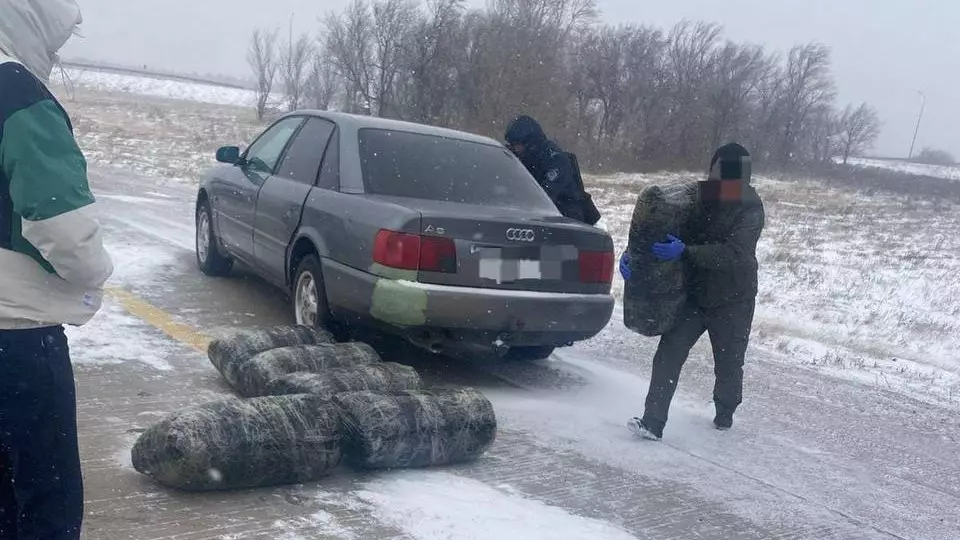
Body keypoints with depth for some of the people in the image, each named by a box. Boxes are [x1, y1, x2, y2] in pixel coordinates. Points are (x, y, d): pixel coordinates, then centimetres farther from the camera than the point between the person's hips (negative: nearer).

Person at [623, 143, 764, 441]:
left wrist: (686, 252, -37)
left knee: (728, 363, 14)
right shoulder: (698, 198, -3)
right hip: (694, 295, 3)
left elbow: (734, 253, -27)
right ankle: (653, 423, -9)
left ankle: (724, 415, 39)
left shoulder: (750, 209, -14)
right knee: (669, 354, -10)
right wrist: (631, 253, -12)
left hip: (732, 302, -3)